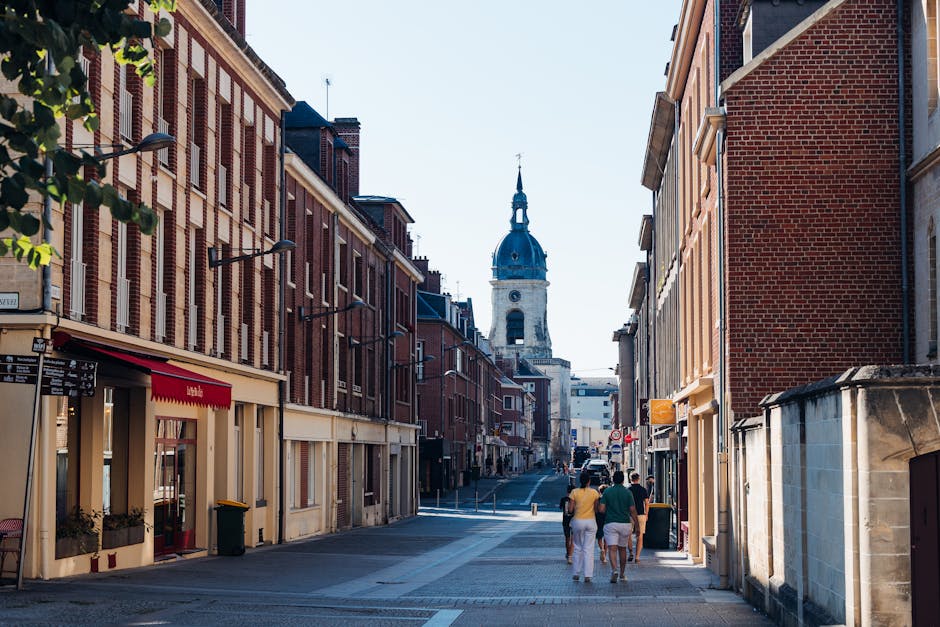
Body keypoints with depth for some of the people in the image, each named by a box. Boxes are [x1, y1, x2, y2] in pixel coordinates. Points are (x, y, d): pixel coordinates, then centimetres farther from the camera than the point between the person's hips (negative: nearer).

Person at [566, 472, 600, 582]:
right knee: (589, 549, 2)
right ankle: (587, 575, -3)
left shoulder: (574, 492, -5)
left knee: (578, 548, 14)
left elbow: (570, 509, -5)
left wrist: (569, 500, 14)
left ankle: (576, 573, 16)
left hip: (577, 521, 0)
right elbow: (596, 509, -1)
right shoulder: (594, 492, -3)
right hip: (591, 521, 0)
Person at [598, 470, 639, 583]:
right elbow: (632, 510, -3)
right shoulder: (628, 493, -1)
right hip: (625, 523, 1)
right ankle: (622, 574, 24)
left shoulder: (607, 492, -1)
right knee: (622, 549, 15)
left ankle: (614, 570, -30)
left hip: (610, 523, -1)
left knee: (612, 549, -7)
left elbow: (601, 509, -3)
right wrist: (636, 524, 5)